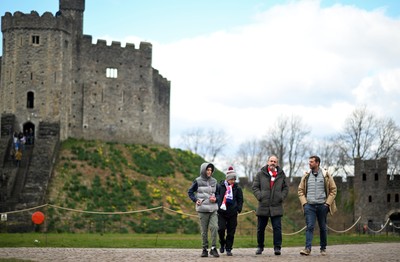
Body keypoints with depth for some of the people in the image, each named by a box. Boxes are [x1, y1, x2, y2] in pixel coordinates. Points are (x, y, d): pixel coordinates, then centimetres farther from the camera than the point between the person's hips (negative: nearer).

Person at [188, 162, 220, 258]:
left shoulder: (214, 181, 9)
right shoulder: (198, 181, -1)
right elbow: (190, 192, 6)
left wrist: (215, 198, -3)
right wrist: (195, 200, -8)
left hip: (213, 209, 2)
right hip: (203, 209, -2)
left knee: (214, 227, -11)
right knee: (204, 230, 2)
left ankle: (213, 248, -4)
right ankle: (205, 249, 11)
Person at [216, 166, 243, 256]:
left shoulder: (237, 188, 3)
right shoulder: (220, 187, 0)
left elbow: (240, 200, 9)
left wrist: (238, 209, -2)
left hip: (232, 213, 1)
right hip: (222, 212, -1)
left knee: (231, 232, 2)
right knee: (221, 229, -11)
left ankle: (228, 249, 13)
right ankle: (222, 243, 16)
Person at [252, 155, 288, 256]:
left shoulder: (281, 174, 8)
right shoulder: (261, 173, 4)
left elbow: (286, 188, 13)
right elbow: (254, 187, 5)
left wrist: (281, 197, -1)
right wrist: (259, 196, -8)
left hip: (276, 207, 0)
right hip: (263, 206, 0)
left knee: (277, 228, -5)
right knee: (260, 228, 7)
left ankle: (277, 247, -1)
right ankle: (260, 247, 20)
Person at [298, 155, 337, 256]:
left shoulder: (326, 175, 2)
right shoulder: (306, 176, 7)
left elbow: (333, 190, 4)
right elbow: (300, 190, 12)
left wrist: (328, 203, -4)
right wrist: (304, 202, 0)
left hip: (322, 205, 0)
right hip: (309, 206, 0)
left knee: (323, 228, 8)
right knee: (309, 227, -10)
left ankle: (323, 248, 19)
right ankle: (307, 248, -16)